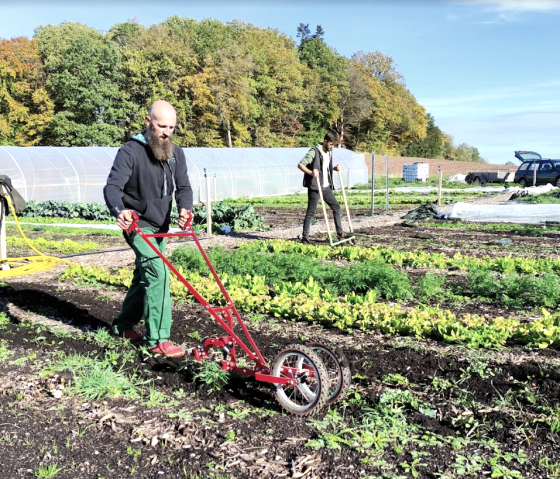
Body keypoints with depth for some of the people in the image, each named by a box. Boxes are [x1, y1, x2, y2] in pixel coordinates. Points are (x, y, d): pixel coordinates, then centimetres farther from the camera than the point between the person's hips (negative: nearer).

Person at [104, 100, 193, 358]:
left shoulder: (176, 154, 4)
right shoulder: (130, 151, -15)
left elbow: (183, 186, 0)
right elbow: (113, 186, -25)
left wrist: (185, 208, -23)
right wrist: (120, 210, -46)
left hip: (161, 226, 7)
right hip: (138, 225, -7)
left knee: (145, 276, 16)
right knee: (158, 272, -17)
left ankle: (123, 325, 35)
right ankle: (157, 338, -8)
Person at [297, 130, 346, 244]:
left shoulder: (330, 152, 11)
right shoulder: (314, 151, -14)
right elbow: (300, 164, -17)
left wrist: (334, 168, 5)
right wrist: (311, 172, -32)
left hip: (326, 187, 8)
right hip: (315, 187, -8)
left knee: (336, 207, 8)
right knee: (311, 212, -3)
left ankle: (340, 233, 15)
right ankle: (305, 237, 5)